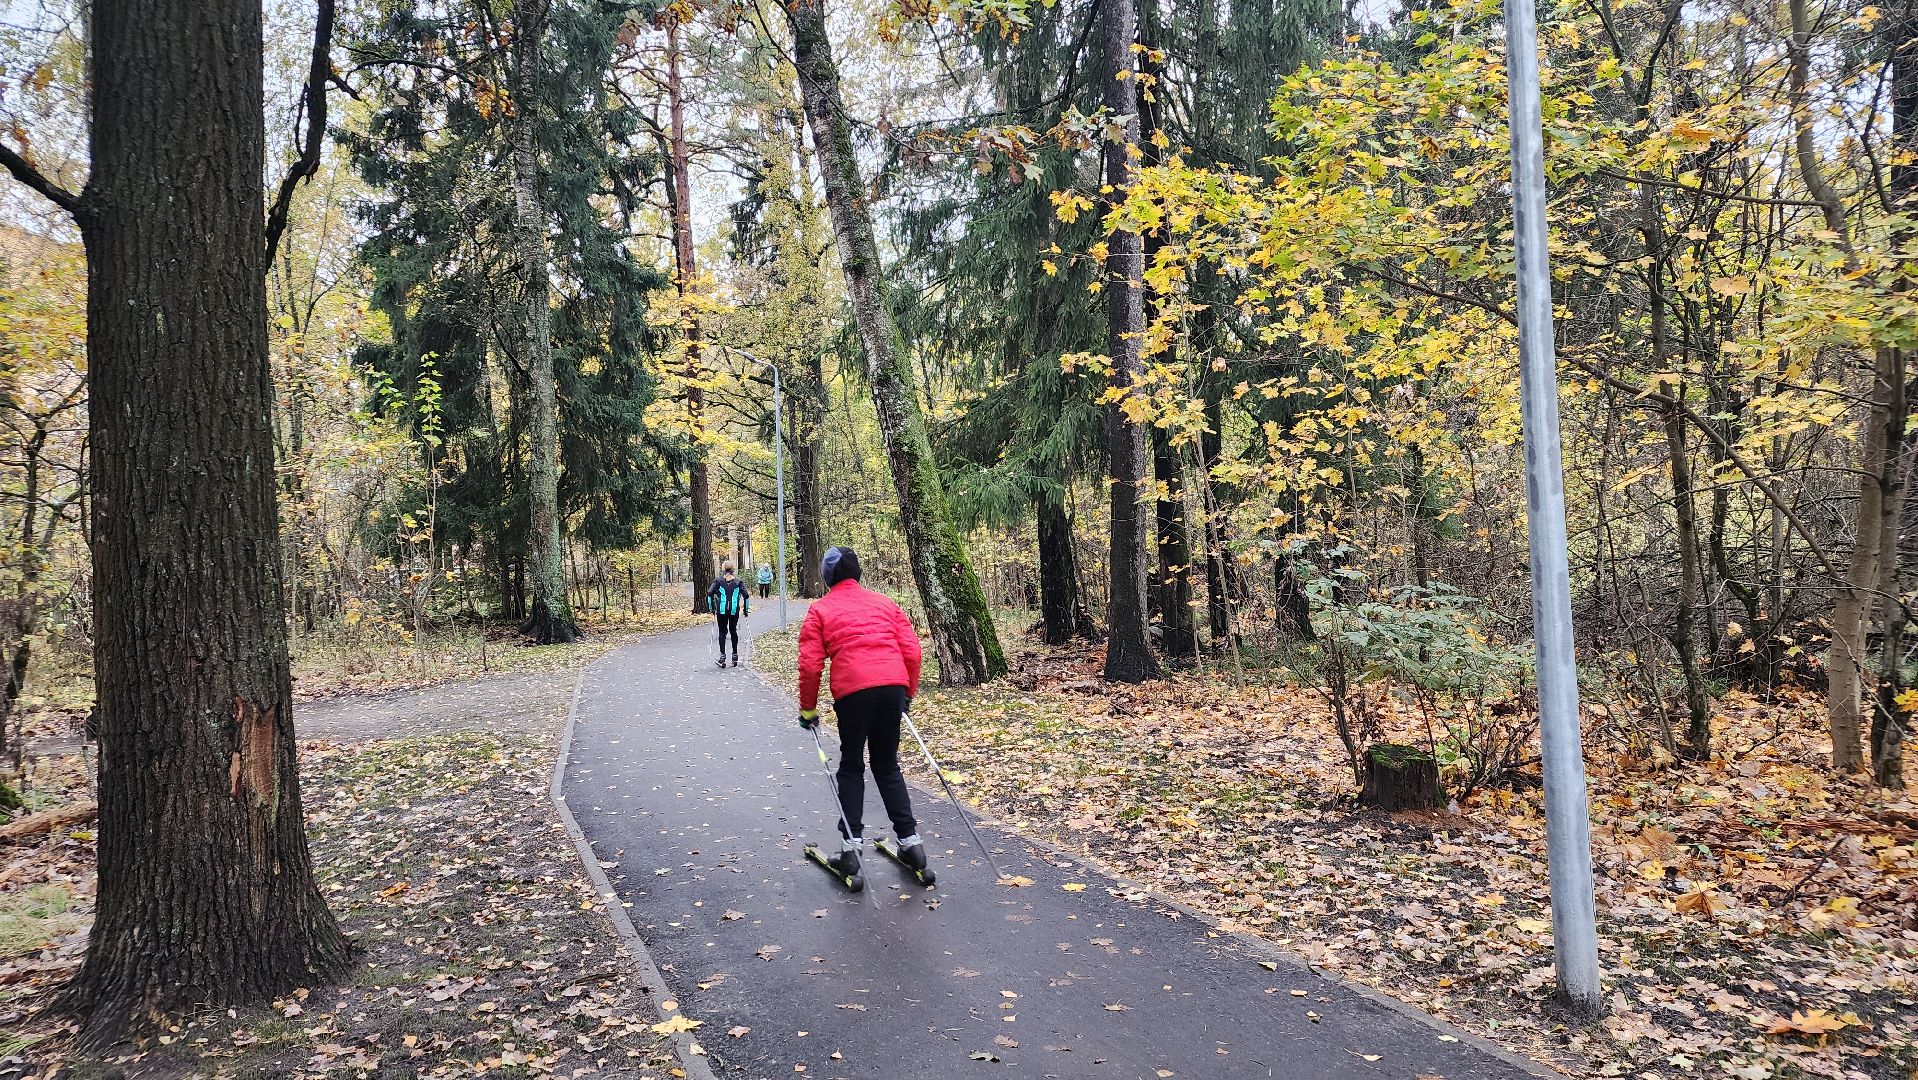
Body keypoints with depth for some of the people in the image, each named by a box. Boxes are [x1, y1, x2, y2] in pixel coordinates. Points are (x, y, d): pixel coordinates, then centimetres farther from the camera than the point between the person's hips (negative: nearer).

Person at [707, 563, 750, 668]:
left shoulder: (718, 581, 4)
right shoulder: (738, 582, 6)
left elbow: (710, 593, -6)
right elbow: (746, 595, -2)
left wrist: (711, 608, 1)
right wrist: (745, 609, 7)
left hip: (721, 610, -1)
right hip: (734, 610, 1)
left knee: (722, 632, 6)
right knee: (733, 631, 13)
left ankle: (722, 655, -4)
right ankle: (735, 655, 15)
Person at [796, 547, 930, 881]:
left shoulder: (821, 609, 10)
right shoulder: (884, 603, 20)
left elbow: (810, 663, 2)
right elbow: (912, 649, 13)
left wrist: (808, 708, 11)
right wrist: (909, 692, 24)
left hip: (852, 690, -3)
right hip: (893, 685, 3)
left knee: (851, 767, 13)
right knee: (887, 766, 17)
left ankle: (851, 846, 6)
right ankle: (910, 841, 15)